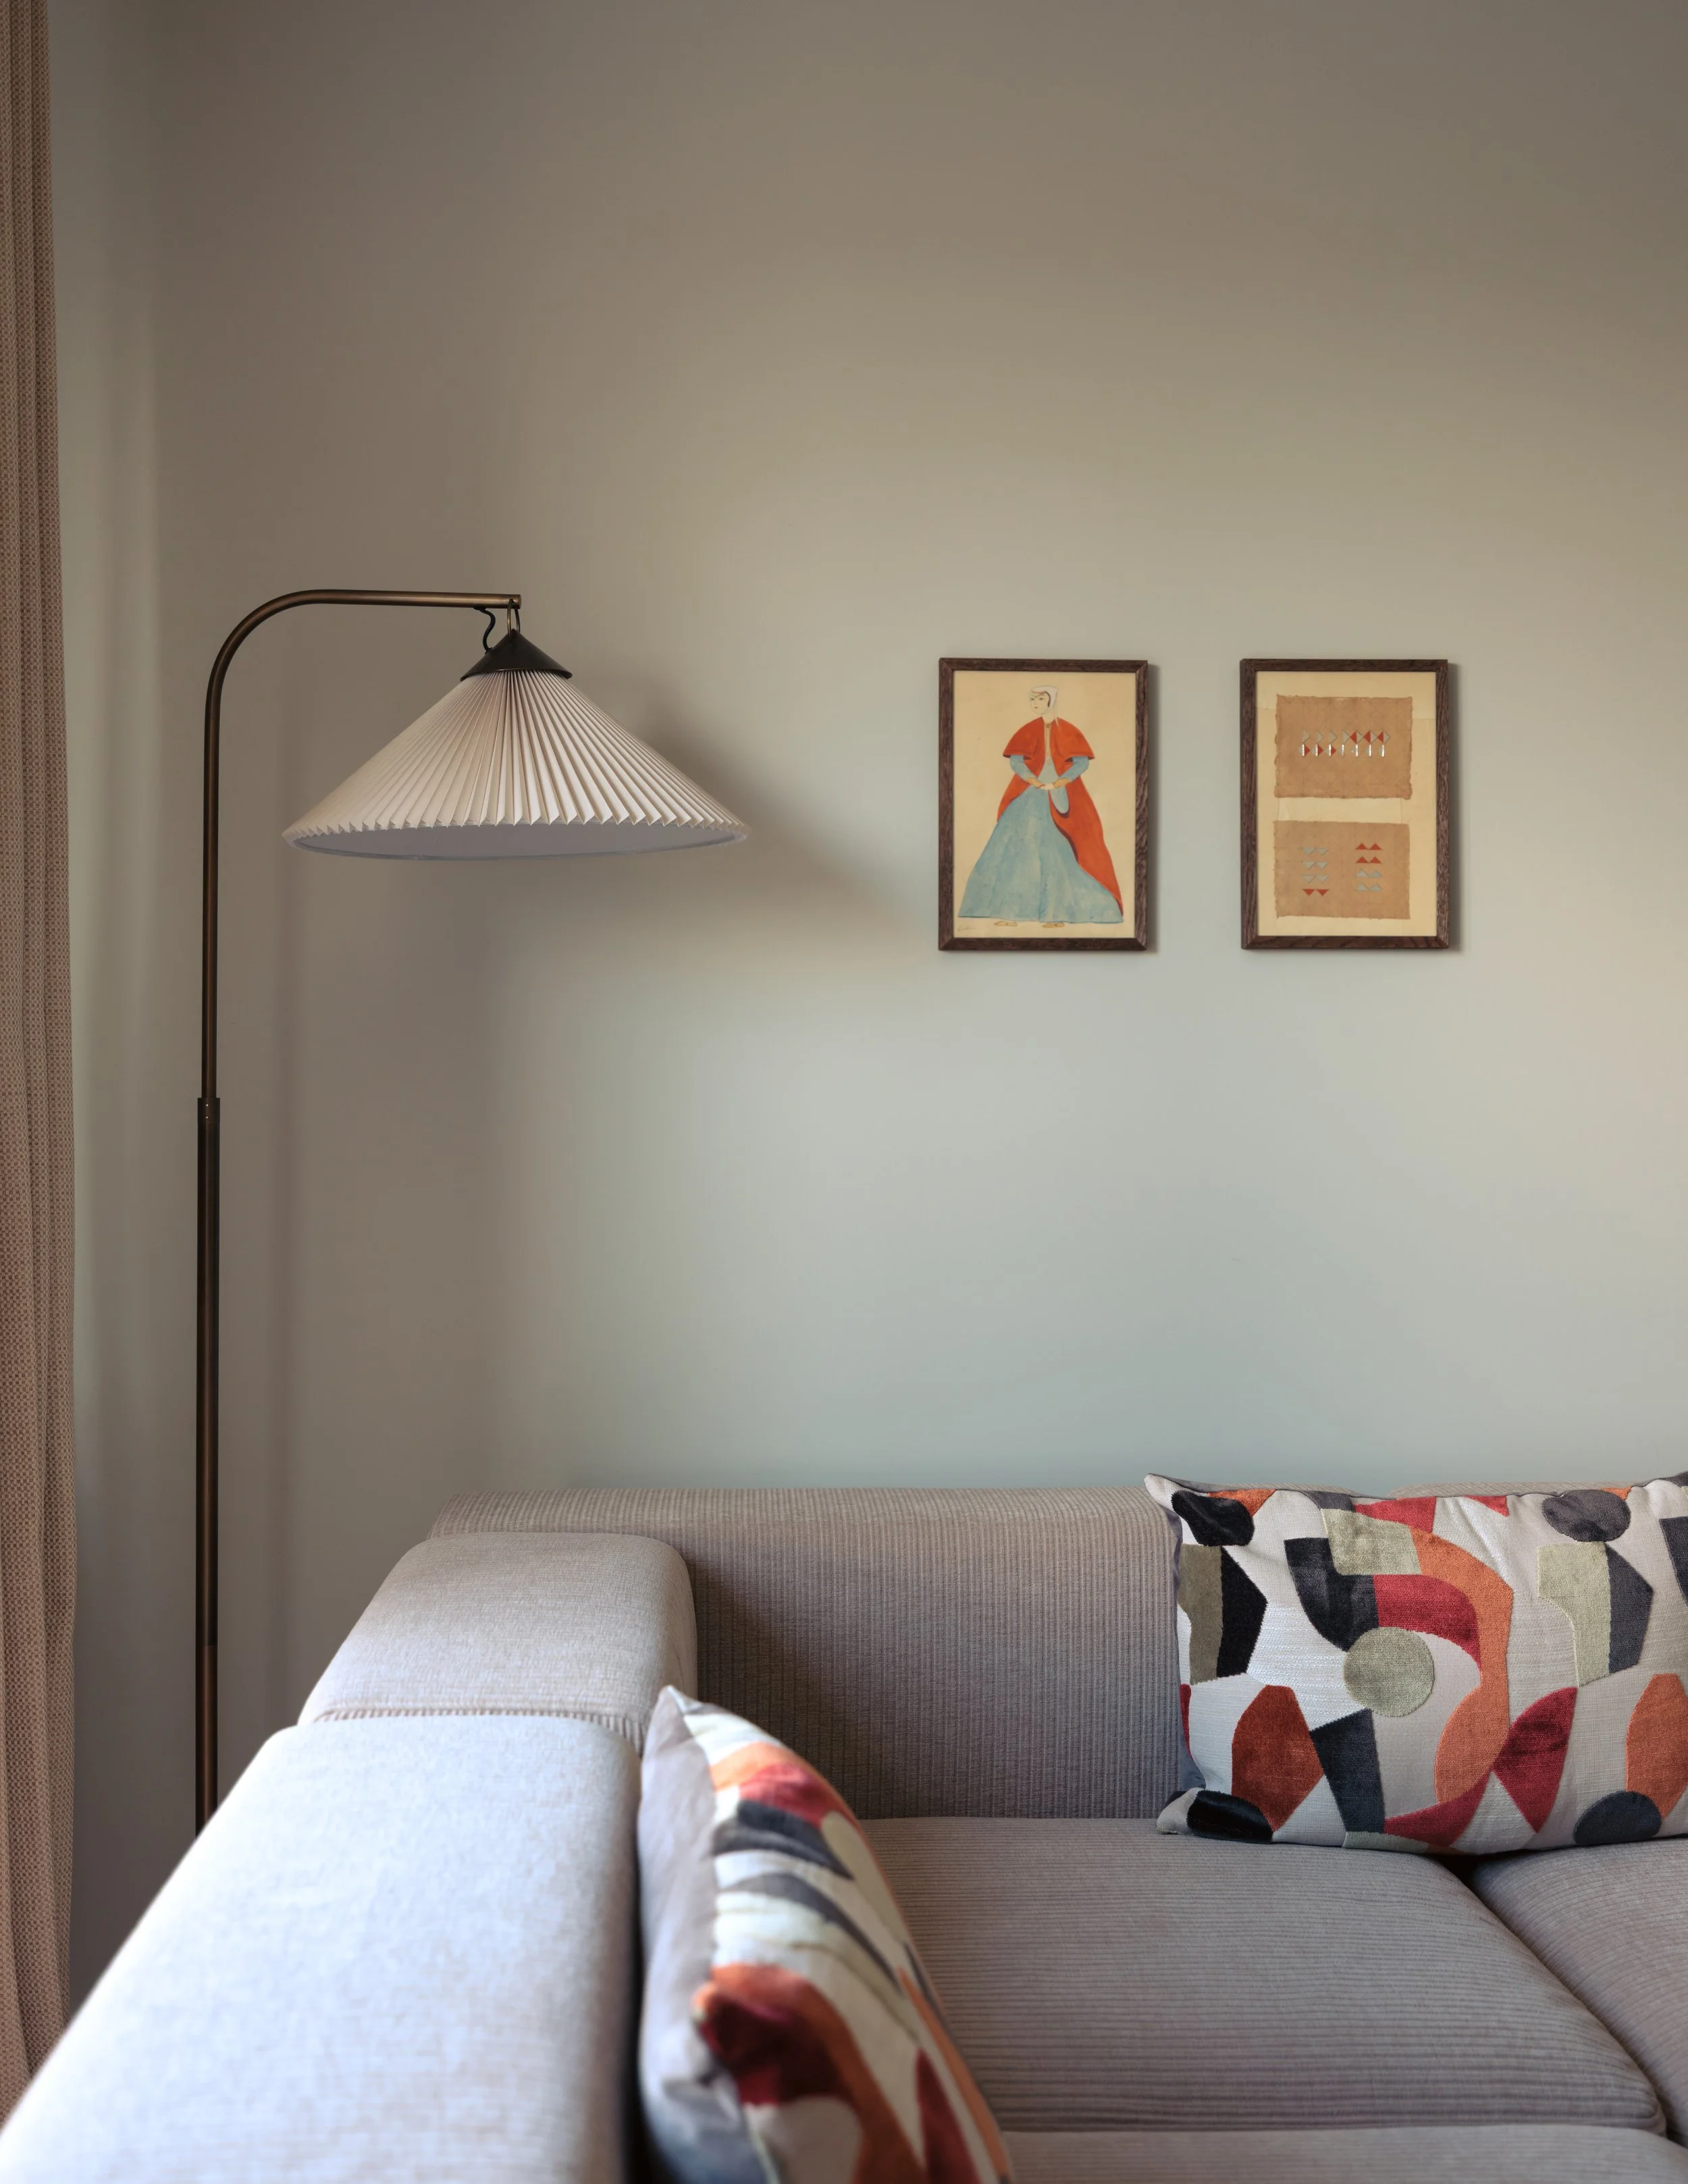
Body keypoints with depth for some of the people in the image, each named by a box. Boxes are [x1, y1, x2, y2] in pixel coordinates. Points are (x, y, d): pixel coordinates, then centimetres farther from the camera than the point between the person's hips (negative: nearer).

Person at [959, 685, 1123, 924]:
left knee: (1064, 851, -3)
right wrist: (1035, 782, -15)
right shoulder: (1029, 731, 7)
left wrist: (1060, 782, -17)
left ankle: (1059, 912, 4)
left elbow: (1082, 761, -5)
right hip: (1031, 797, 2)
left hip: (1061, 797, -1)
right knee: (1019, 848, -6)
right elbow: (1015, 760, -2)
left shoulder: (1068, 731, 1)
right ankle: (1011, 912, -6)